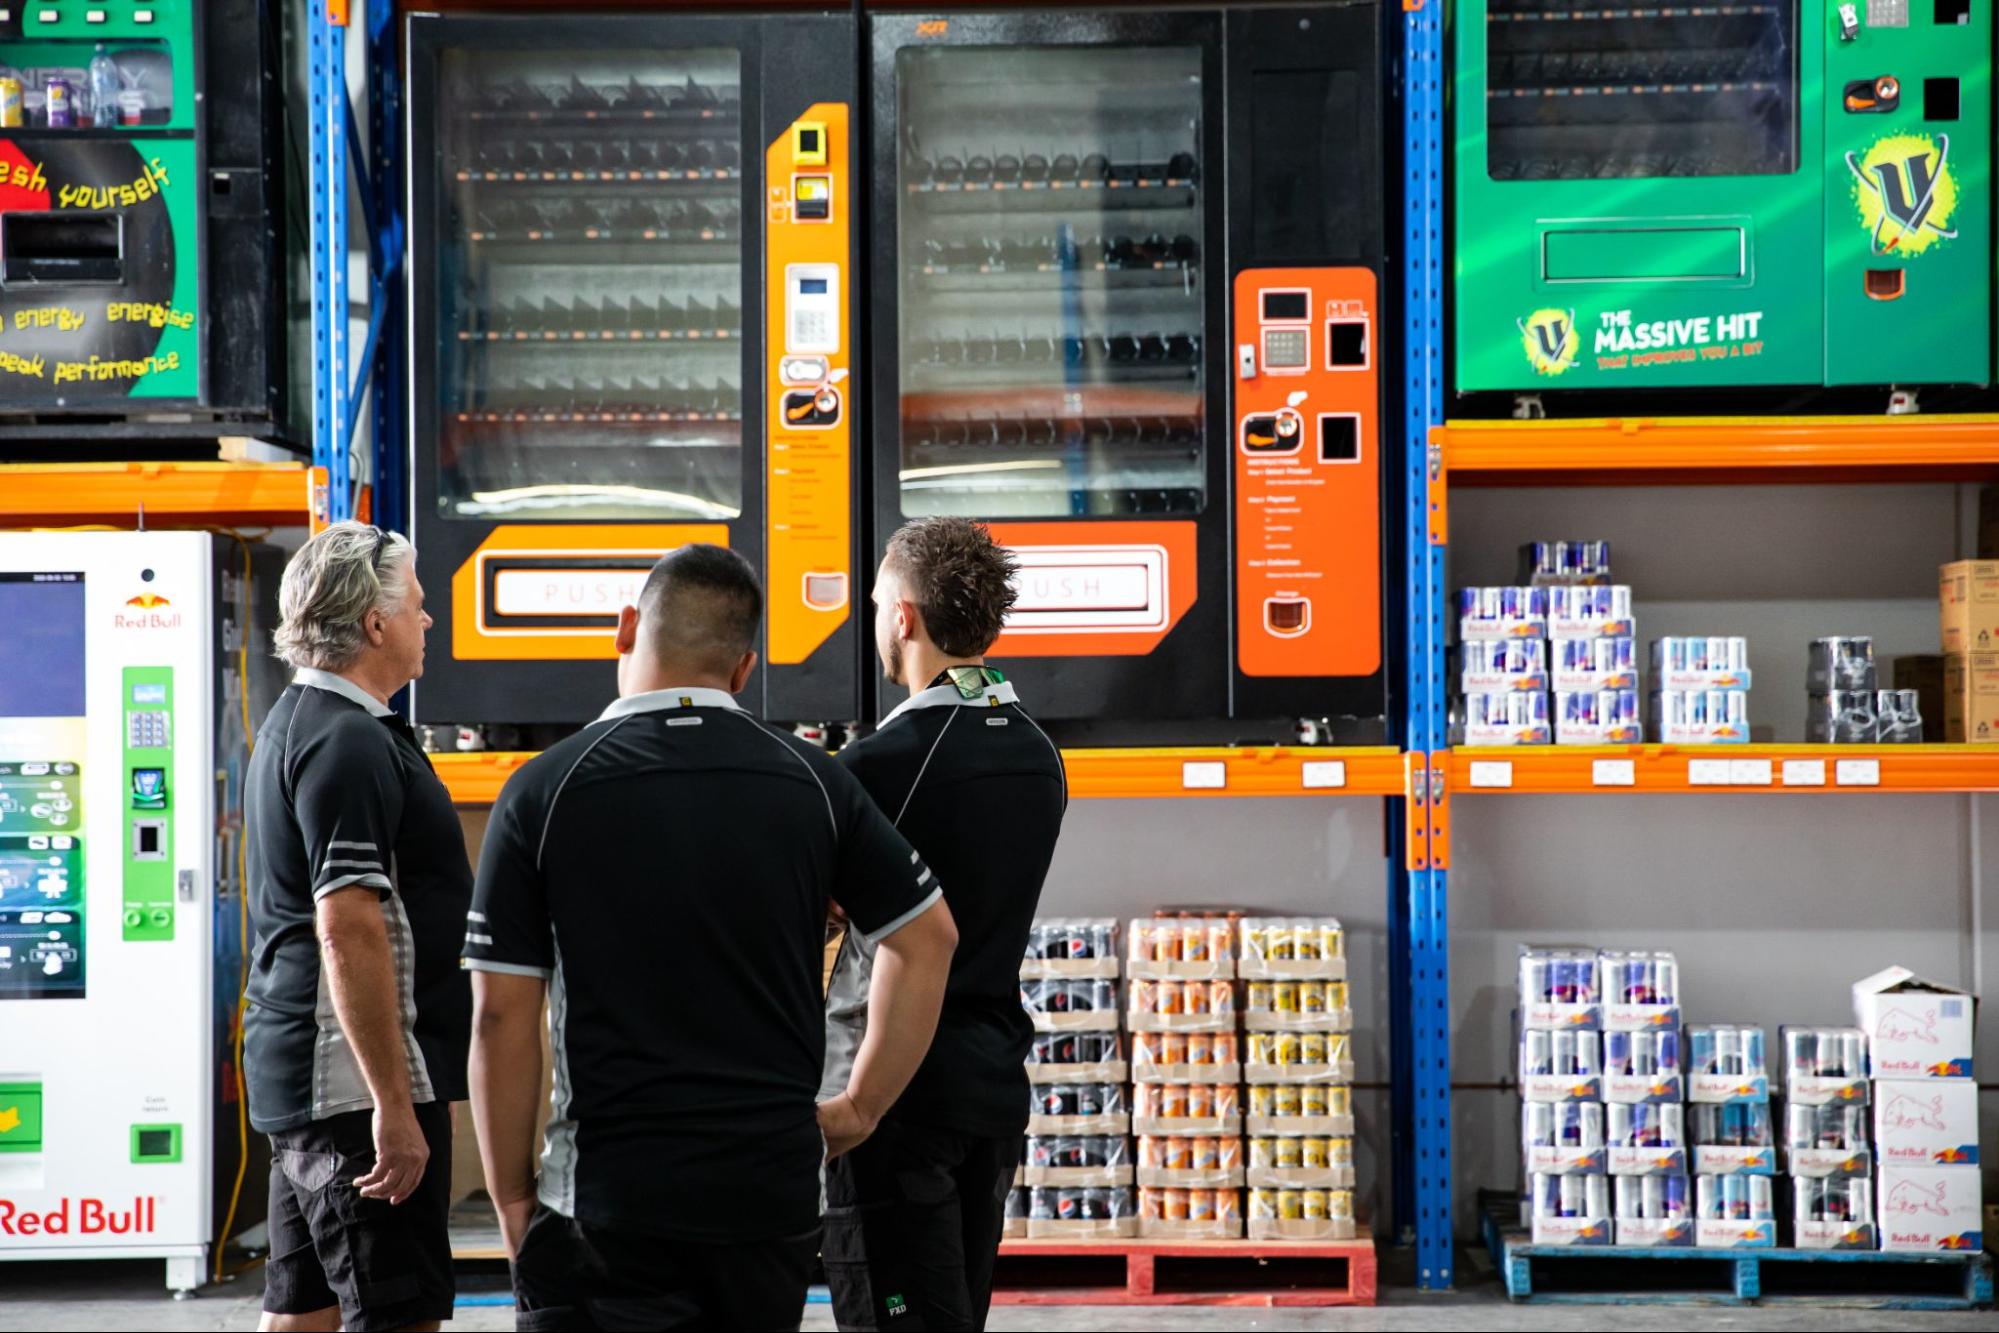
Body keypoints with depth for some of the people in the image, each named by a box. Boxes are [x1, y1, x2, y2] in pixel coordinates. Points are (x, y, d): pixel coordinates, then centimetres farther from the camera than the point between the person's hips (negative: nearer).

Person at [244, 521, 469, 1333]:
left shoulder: (297, 723, 17)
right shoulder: (348, 741, -16)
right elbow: (348, 931, -24)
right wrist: (393, 1104, -23)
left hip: (294, 1079, 11)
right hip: (355, 1082, -11)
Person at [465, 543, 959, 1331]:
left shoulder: (542, 792, -6)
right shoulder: (810, 780, 2)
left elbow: (501, 1018, -6)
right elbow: (927, 939, 8)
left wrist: (512, 1201, 3)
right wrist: (860, 1108, 13)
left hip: (610, 1197, -3)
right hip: (775, 1190, 4)